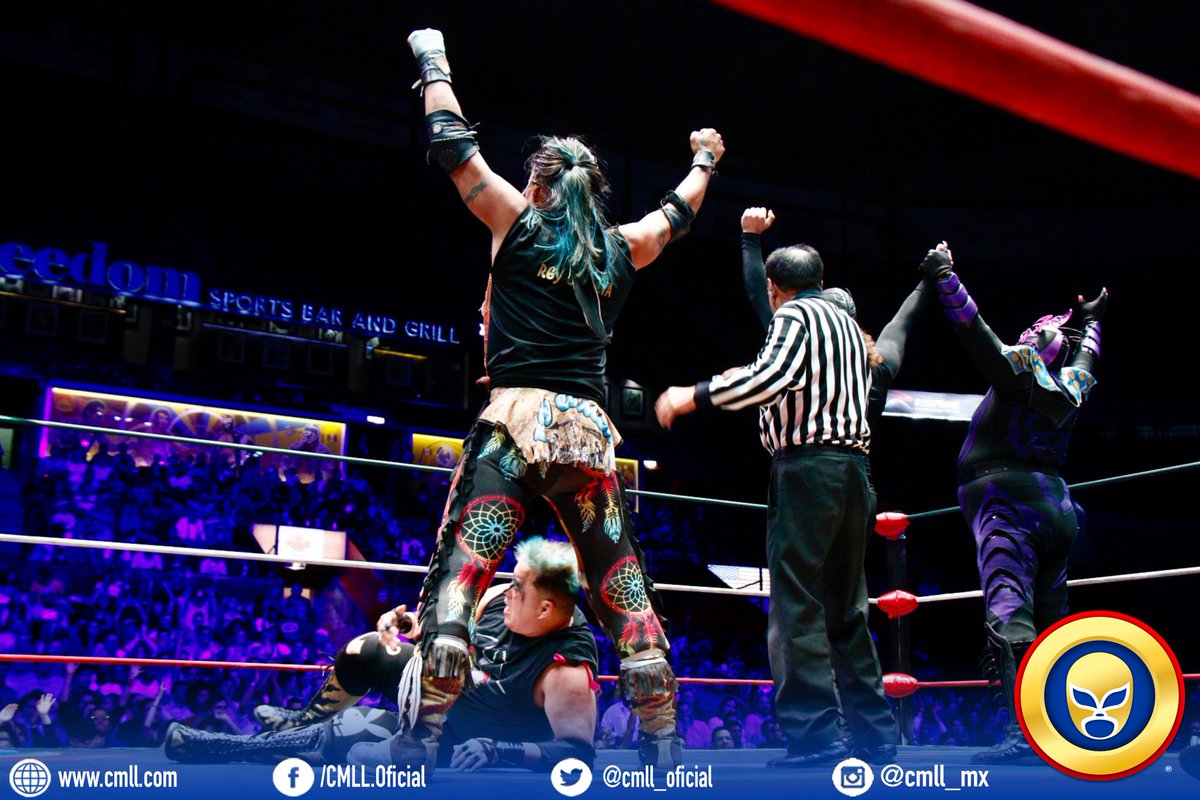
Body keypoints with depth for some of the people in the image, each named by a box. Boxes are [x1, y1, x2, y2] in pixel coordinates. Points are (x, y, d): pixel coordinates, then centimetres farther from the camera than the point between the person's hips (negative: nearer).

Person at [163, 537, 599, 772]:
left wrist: (501, 752, -43)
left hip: (462, 741, -7)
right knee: (365, 650, 8)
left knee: (339, 734, -8)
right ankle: (303, 720, 35)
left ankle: (227, 748, 12)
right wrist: (419, 623, -12)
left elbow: (578, 752, -35)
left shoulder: (567, 670, -35)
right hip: (451, 689, 7)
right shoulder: (501, 598, -13)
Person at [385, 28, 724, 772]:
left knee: (457, 578, -6)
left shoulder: (520, 223, 7)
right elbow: (676, 215, 35)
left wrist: (434, 60, 27)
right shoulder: (620, 250, 16)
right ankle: (665, 745, 12)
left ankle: (422, 738, -12)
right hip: (590, 432, 4)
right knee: (626, 594, 9)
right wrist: (705, 161, 54)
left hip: (518, 423, -3)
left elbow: (452, 143, 12)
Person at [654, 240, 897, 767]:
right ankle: (873, 738, 12)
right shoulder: (849, 325, 25)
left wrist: (695, 396, -13)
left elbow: (772, 373, -19)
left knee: (796, 608, -10)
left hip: (807, 466, -8)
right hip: (855, 469, 9)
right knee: (847, 610, 11)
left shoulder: (795, 315, 0)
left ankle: (816, 739, -15)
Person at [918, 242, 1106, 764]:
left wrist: (945, 279, -14)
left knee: (1009, 615, -20)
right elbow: (1085, 356, 39)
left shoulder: (1022, 374, -1)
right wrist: (1090, 320, 57)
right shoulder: (1069, 388, 18)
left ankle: (1027, 734, -33)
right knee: (1052, 623, 13)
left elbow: (976, 334, -14)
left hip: (1010, 504, -9)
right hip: (1056, 506, 9)